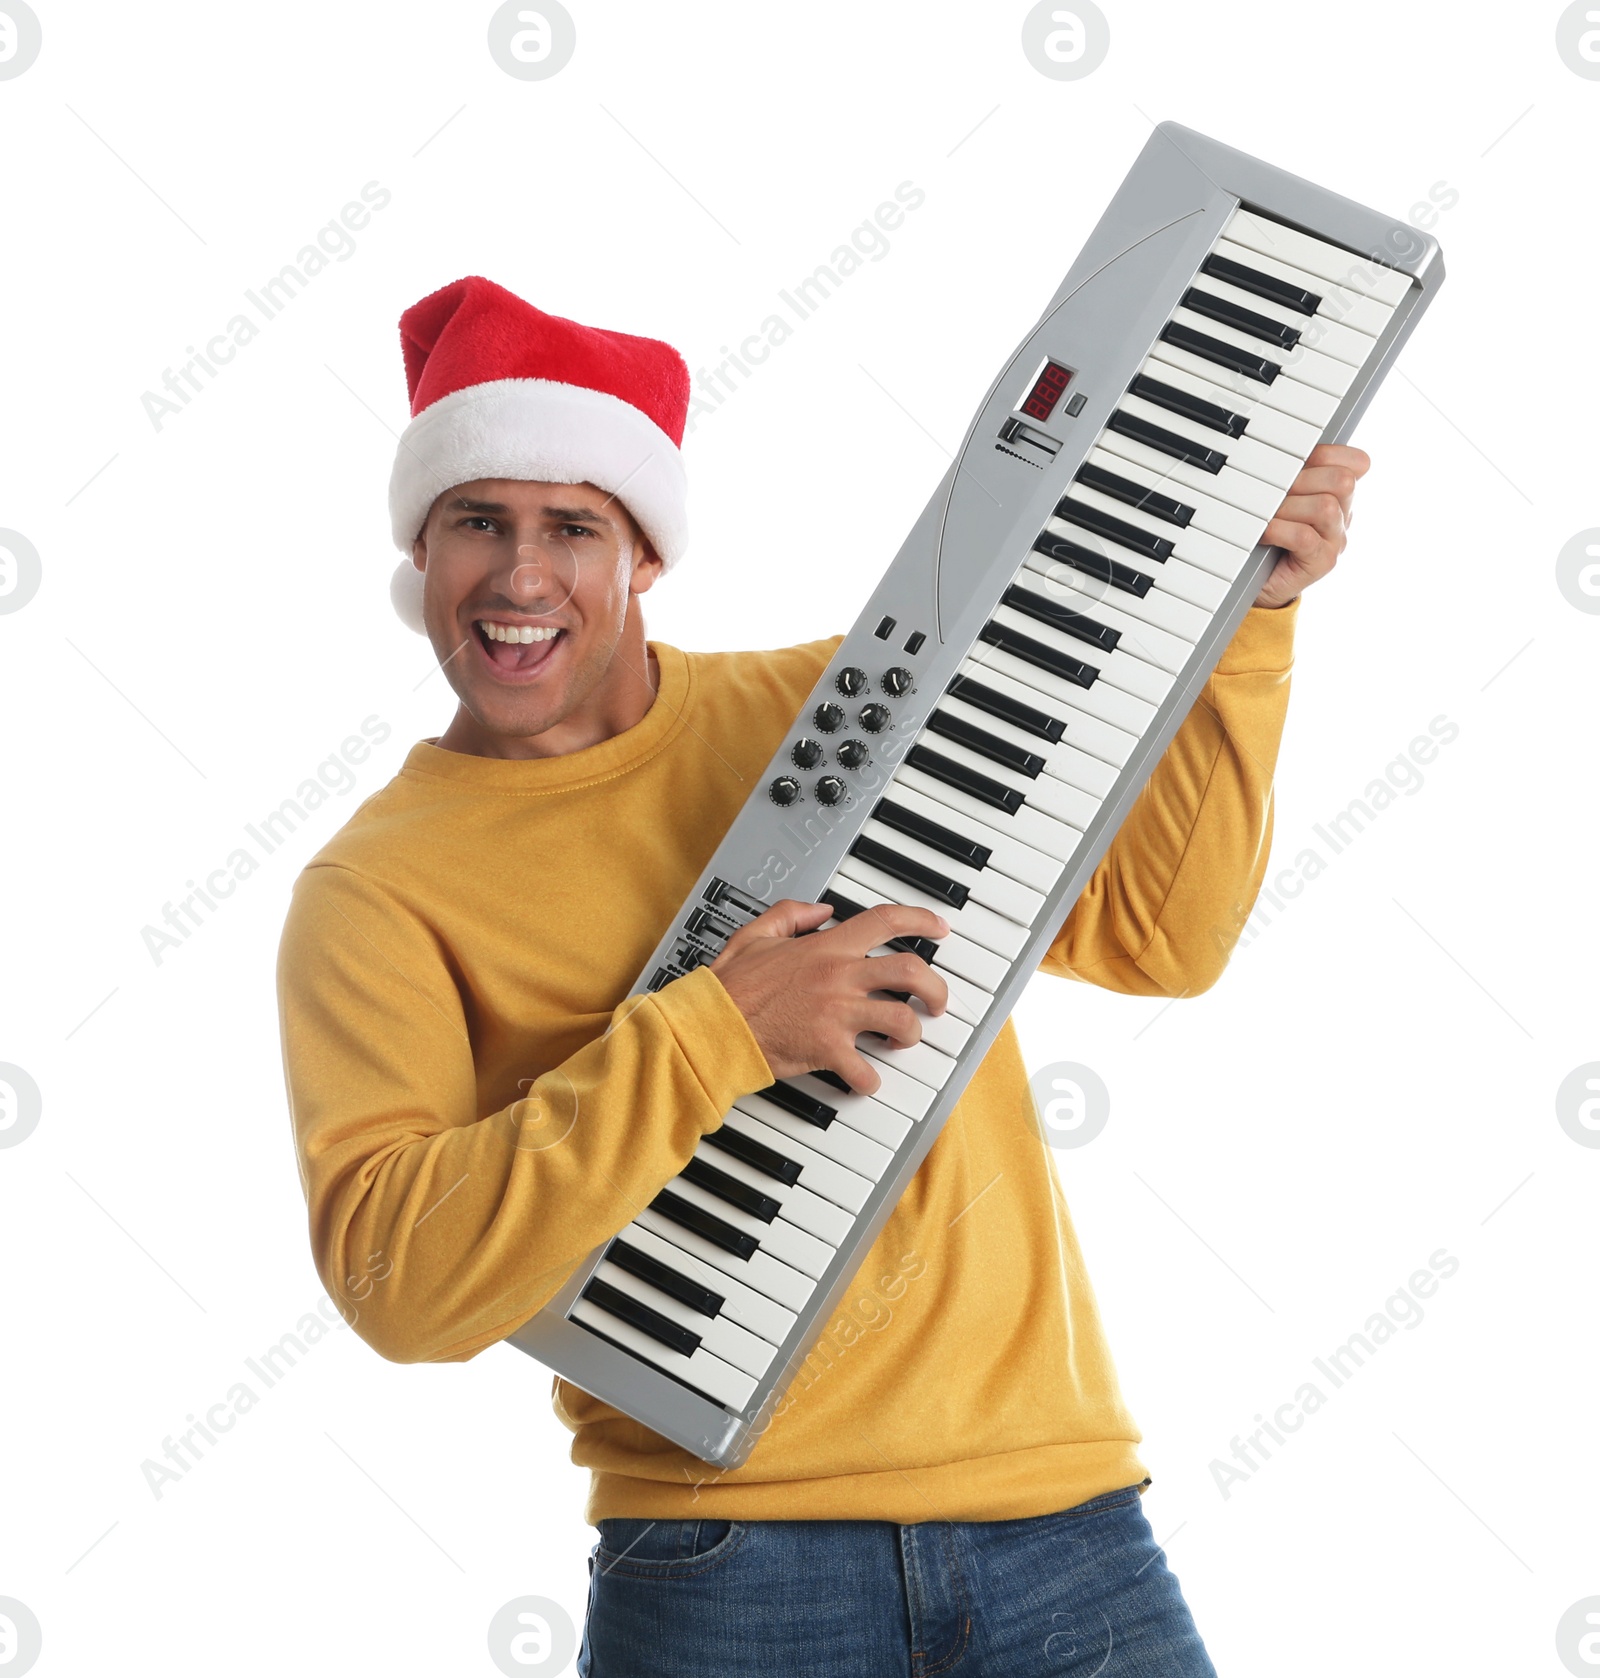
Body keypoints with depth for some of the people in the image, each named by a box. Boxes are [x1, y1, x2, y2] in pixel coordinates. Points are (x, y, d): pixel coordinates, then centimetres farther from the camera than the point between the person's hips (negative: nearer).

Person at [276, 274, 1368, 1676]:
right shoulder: (374, 889, -3)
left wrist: (1245, 615, 0)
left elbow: (1157, 931, 8)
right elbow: (394, 1276, -15)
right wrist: (706, 1040, -23)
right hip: (720, 1551, -2)